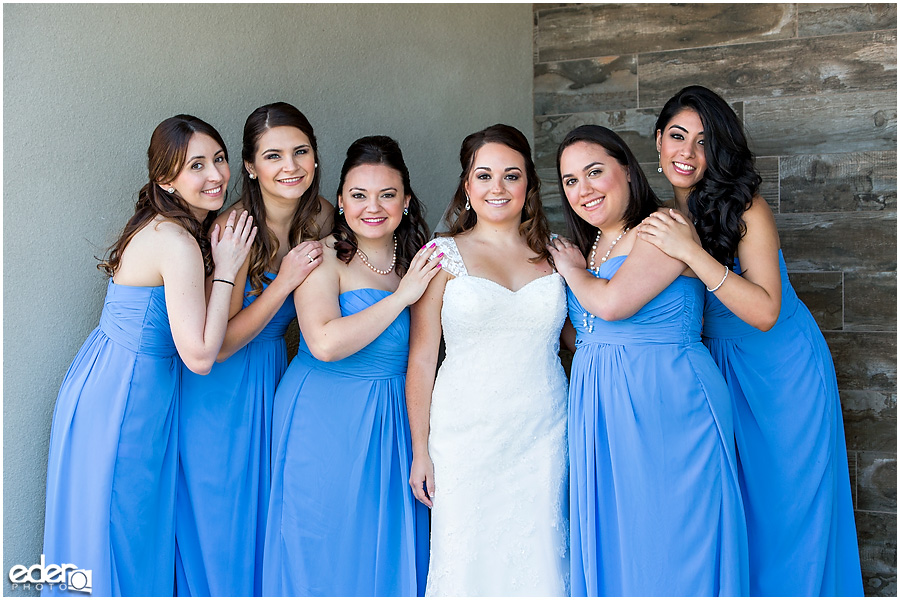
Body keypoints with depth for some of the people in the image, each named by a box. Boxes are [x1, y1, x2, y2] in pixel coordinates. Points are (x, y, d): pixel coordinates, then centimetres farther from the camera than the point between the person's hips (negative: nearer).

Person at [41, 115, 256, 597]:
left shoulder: (162, 227, 5)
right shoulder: (178, 242, -24)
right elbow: (199, 356, -24)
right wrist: (225, 270, -19)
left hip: (108, 389, 10)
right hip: (122, 404, -9)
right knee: (120, 538, 7)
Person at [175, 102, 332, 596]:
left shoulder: (320, 217, -4)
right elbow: (217, 346, -21)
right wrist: (285, 282, -26)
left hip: (275, 375, 6)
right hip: (221, 390, -6)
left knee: (269, 514, 17)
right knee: (220, 523, 7)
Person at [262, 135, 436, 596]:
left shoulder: (417, 261, 6)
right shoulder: (322, 258, -10)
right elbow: (325, 342, -26)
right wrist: (401, 296, -21)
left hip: (394, 416, 5)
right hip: (325, 418, -5)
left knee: (388, 544, 12)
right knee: (326, 547, 5)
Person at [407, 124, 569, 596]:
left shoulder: (553, 254, 8)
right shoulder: (443, 255, 0)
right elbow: (421, 358, 0)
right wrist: (420, 450, -2)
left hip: (544, 434, 2)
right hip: (466, 434, -2)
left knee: (539, 559, 5)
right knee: (469, 561, 2)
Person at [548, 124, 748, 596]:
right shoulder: (589, 245, 16)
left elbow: (612, 303, -20)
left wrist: (573, 271, -4)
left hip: (665, 409, -8)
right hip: (600, 413, 8)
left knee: (664, 551, 0)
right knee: (609, 549, 11)